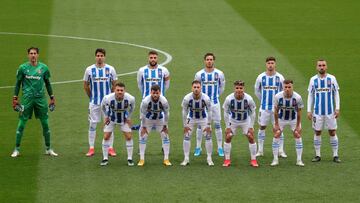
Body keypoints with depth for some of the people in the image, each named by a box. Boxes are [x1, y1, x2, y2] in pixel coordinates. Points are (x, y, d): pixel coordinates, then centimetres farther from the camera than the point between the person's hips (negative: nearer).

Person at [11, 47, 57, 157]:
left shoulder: (44, 68, 4)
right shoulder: (23, 68, 0)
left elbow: (47, 83, 14)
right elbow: (18, 83, 7)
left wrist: (52, 97, 12)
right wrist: (15, 98, 2)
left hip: (41, 98, 2)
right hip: (27, 98, -2)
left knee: (45, 123, 4)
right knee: (21, 124, -2)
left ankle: (48, 149, 16)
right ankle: (17, 149, 6)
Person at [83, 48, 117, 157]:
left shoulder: (110, 69, 0)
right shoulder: (89, 70, 0)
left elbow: (114, 85, 8)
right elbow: (86, 86, 9)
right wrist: (92, 97, 10)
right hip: (94, 102, 0)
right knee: (92, 124, 1)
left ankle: (110, 148, 8)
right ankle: (91, 148, 8)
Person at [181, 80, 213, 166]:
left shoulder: (206, 98, -27)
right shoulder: (187, 98, -27)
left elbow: (209, 112, -14)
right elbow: (184, 112, -12)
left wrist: (208, 125, -12)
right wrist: (185, 125, -9)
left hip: (203, 118, 0)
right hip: (191, 118, 0)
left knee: (208, 137, -7)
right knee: (186, 137, -7)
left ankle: (209, 159, 5)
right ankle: (186, 159, 3)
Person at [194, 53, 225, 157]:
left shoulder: (219, 74, -3)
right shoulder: (199, 74, -5)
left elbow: (222, 87, 13)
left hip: (215, 102, 0)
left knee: (217, 124, 3)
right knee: (200, 125, 3)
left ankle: (220, 148, 9)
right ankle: (198, 147, 11)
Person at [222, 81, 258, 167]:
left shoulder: (249, 99, -27)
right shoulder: (229, 99, -27)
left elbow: (252, 113, -12)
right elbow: (226, 112, -12)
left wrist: (251, 126, -11)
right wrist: (228, 126, -12)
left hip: (246, 121, 0)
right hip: (232, 120, 0)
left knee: (251, 137, -8)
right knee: (228, 137, -9)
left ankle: (253, 160, 3)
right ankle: (227, 160, 3)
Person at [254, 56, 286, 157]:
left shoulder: (279, 77, -2)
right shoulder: (261, 77, 0)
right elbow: (257, 91, 13)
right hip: (264, 107, 1)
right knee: (262, 127, 4)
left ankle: (281, 151, 6)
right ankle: (260, 150, 11)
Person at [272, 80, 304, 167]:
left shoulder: (297, 97, -26)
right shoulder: (278, 96, -24)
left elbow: (299, 112, -13)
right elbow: (276, 111, -11)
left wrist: (298, 125, -10)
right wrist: (276, 124, -8)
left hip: (293, 119, 0)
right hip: (281, 118, 0)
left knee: (298, 136, -6)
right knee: (276, 135, -8)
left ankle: (299, 160, 1)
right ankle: (275, 159, 1)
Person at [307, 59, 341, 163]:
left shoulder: (332, 78, 2)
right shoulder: (313, 80, 4)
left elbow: (336, 94, 5)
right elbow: (310, 95, 8)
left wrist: (337, 109, -3)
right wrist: (309, 111, 3)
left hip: (330, 111, -1)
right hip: (317, 111, 1)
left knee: (332, 132, 0)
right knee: (317, 132, 4)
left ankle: (335, 155, 6)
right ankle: (317, 155, 11)